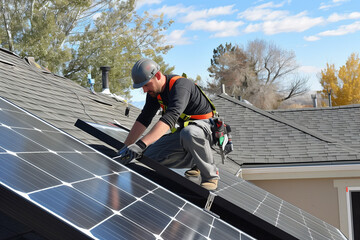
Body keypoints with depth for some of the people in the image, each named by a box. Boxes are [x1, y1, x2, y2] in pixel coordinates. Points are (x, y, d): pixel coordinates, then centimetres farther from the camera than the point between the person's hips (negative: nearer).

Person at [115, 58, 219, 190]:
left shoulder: (180, 85, -29)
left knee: (189, 133, -43)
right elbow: (143, 119, 2)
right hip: (183, 129, 8)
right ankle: (196, 163, 11)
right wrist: (126, 147, -7)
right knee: (150, 155, -6)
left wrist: (140, 145, -52)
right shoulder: (154, 91, -2)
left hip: (206, 126, -8)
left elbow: (170, 118, -43)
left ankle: (211, 174, -18)